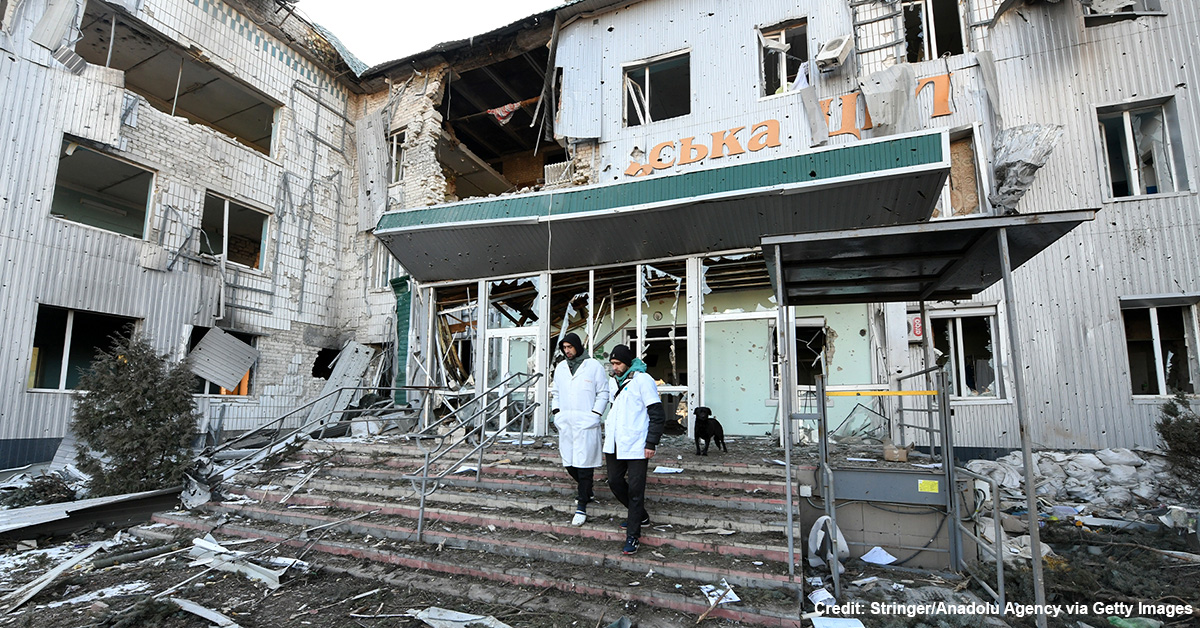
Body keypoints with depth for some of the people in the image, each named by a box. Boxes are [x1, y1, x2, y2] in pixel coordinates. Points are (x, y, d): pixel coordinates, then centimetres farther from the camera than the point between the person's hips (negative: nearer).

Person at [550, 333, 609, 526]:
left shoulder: (594, 366, -2)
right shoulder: (560, 367, 14)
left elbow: (603, 393, -1)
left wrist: (594, 415, -9)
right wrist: (556, 412, 9)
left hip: (586, 423, -5)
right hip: (565, 423, 6)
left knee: (584, 464, -5)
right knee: (569, 462, 11)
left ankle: (582, 507, 3)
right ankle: (586, 491, 36)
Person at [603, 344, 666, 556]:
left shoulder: (642, 380, -11)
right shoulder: (612, 382, 11)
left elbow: (657, 414, -11)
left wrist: (651, 443, -15)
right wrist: (607, 439, 21)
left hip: (636, 446, -7)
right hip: (615, 445, 8)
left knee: (635, 489, -3)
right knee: (615, 482, 13)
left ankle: (633, 536, 8)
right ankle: (640, 515, 34)